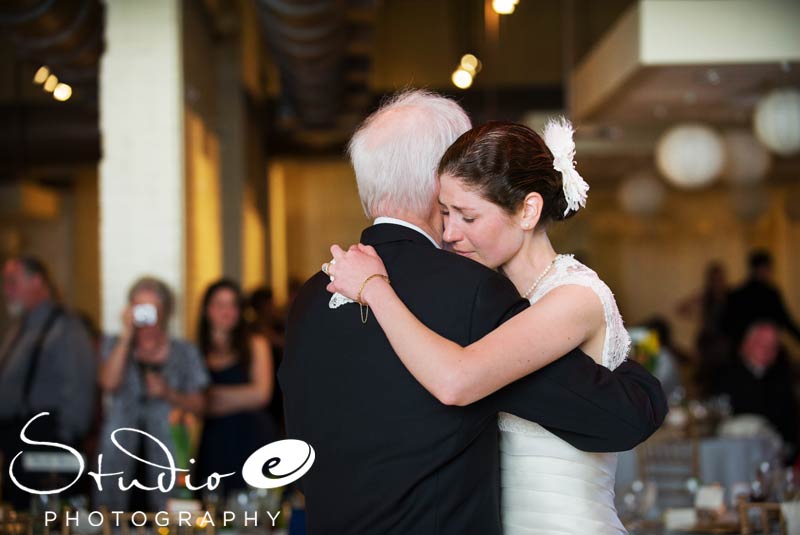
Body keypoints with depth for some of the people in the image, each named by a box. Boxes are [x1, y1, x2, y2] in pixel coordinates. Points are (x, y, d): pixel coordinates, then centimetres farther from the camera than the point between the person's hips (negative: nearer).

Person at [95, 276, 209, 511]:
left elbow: (199, 406, 8)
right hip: (120, 453, 0)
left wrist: (169, 394, -9)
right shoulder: (114, 346, 10)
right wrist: (127, 335, -8)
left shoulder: (184, 352, 10)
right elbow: (109, 384, -9)